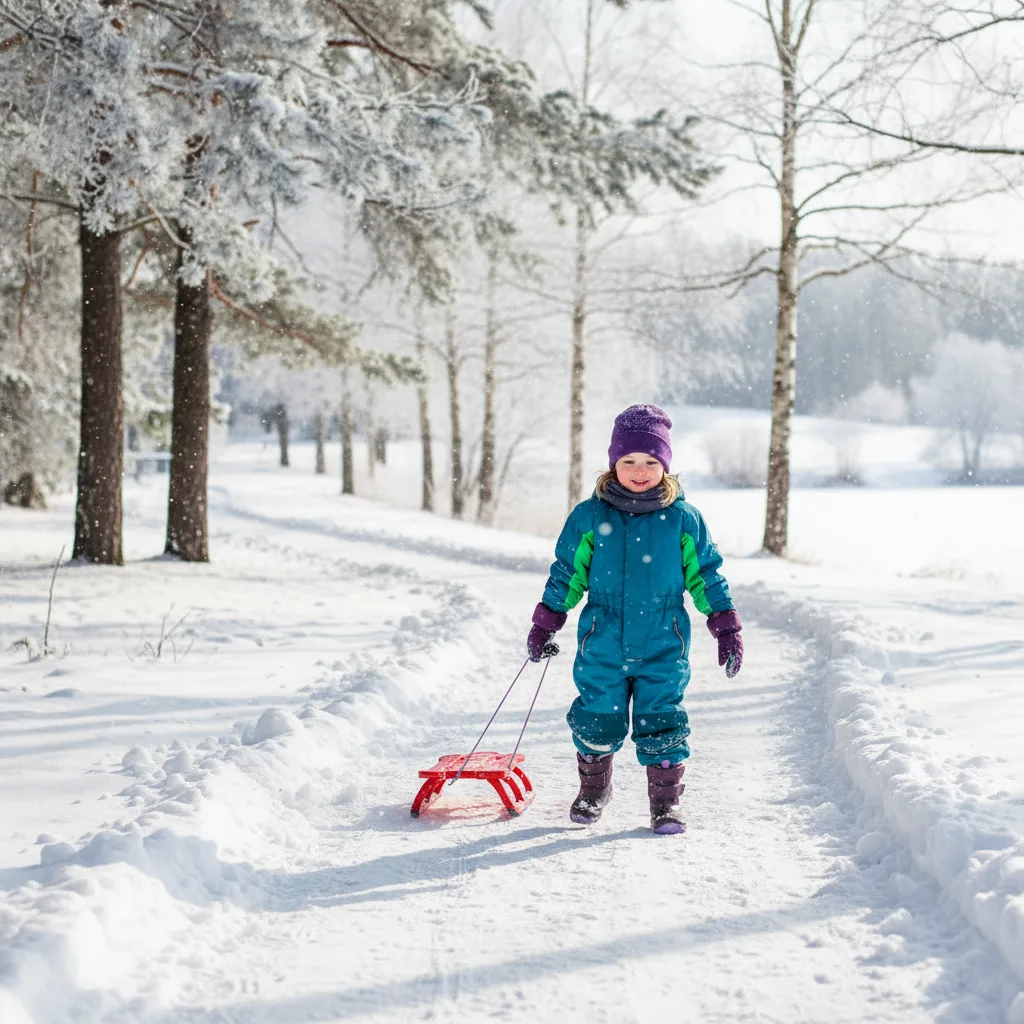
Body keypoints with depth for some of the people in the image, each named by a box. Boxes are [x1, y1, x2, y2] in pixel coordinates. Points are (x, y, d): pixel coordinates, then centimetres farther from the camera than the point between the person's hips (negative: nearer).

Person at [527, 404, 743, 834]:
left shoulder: (683, 519, 1)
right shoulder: (589, 517, 1)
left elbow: (706, 576, 7)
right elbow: (567, 573, 9)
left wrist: (727, 630, 5)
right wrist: (544, 626, 10)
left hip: (663, 649, -1)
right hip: (602, 648, 1)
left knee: (662, 725, -2)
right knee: (598, 722, 8)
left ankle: (666, 803, 12)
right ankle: (593, 790, 32)